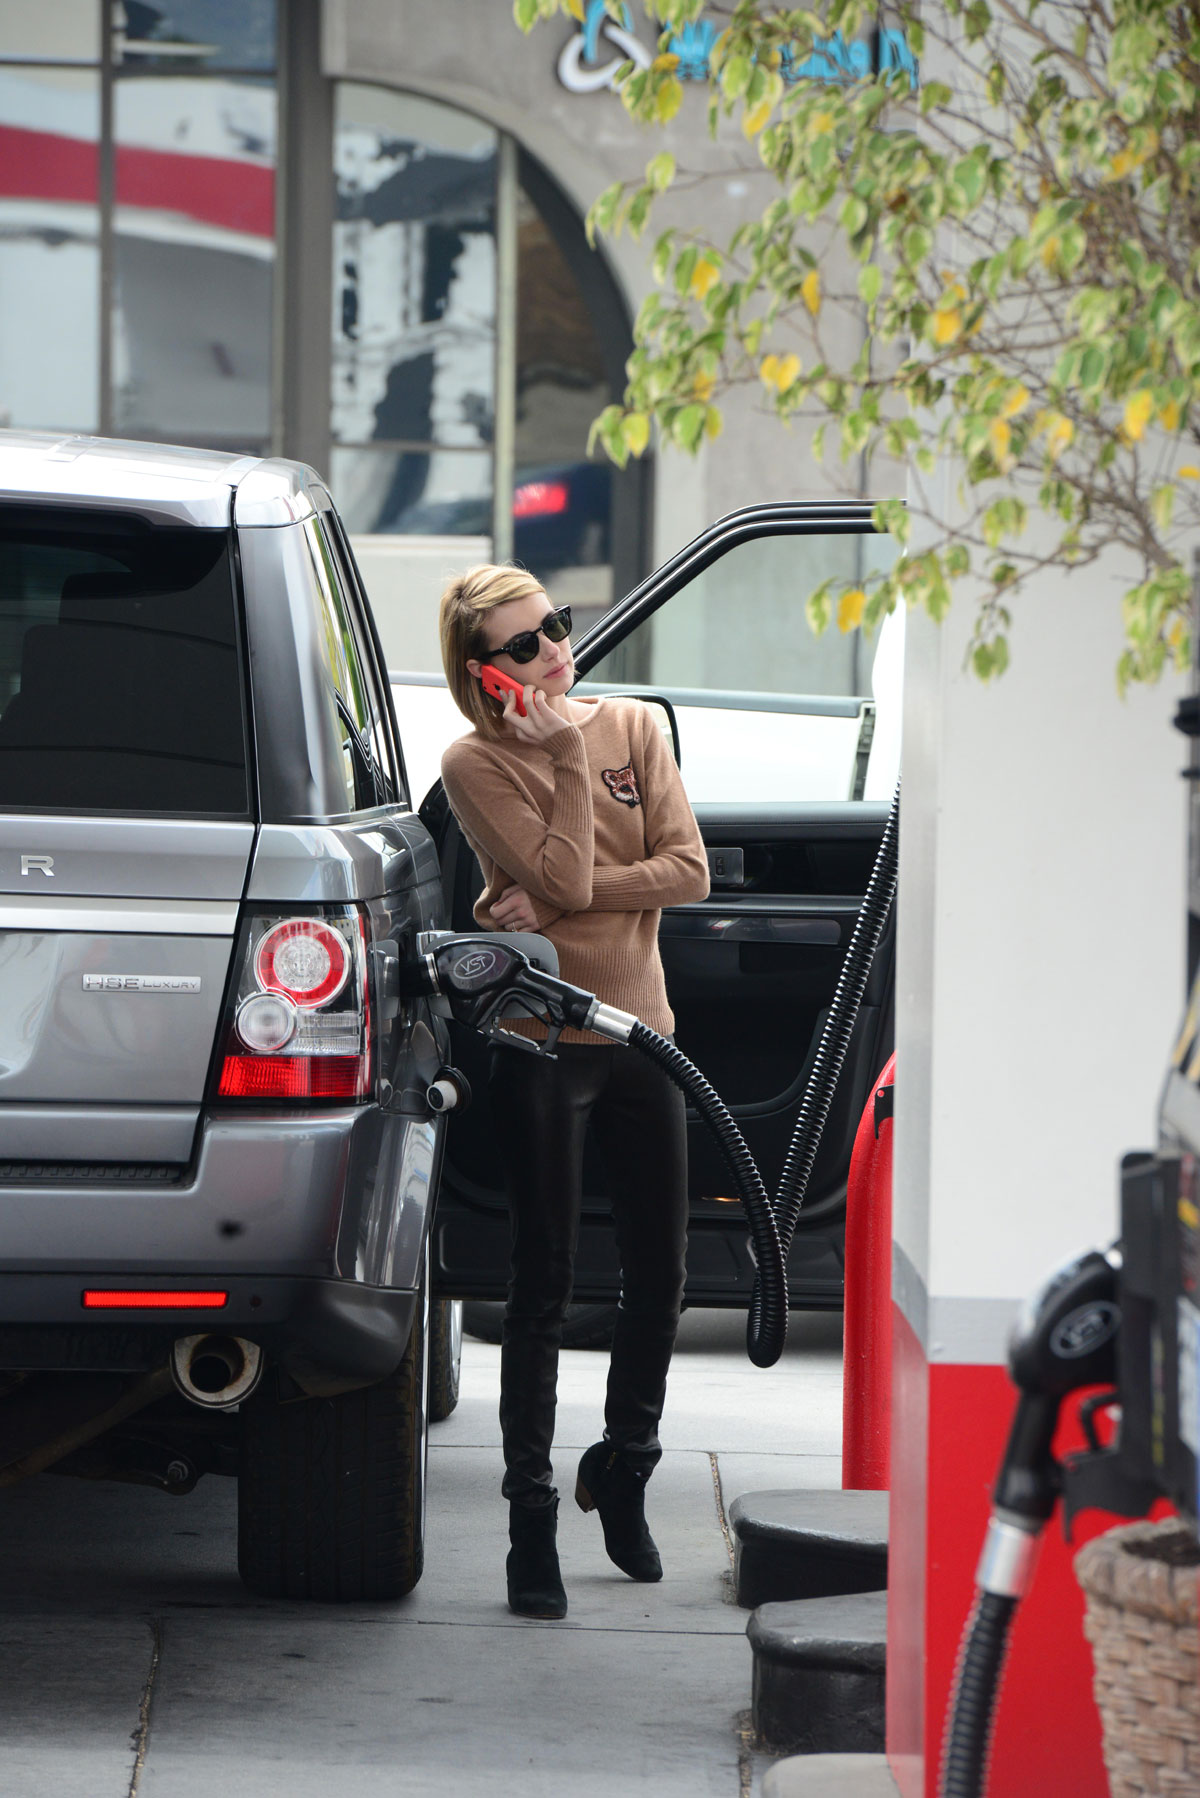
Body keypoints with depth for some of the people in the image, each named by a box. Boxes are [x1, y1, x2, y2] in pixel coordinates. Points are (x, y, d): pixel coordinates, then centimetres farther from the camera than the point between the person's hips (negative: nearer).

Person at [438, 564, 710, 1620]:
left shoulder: (633, 728, 5)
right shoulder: (477, 764, -7)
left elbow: (688, 872, -4)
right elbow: (565, 875, -17)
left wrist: (557, 899, -13)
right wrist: (568, 754, -15)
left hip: (640, 1036, 4)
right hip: (541, 1045, -4)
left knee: (660, 1275, 9)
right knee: (545, 1285, -5)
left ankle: (623, 1473, 31)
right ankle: (533, 1520, 1)